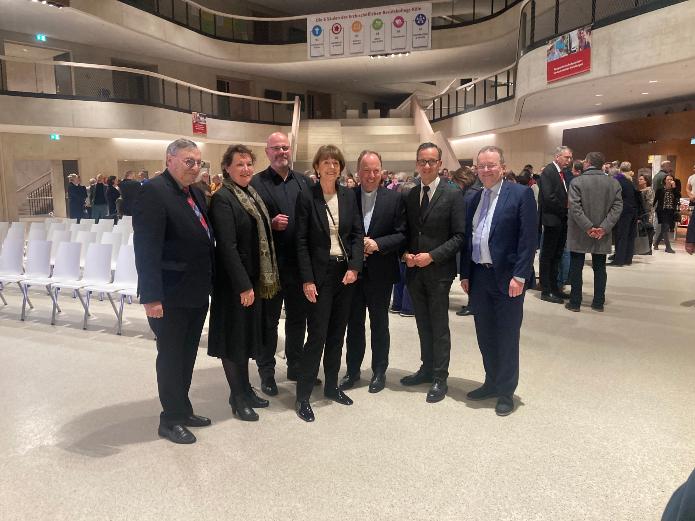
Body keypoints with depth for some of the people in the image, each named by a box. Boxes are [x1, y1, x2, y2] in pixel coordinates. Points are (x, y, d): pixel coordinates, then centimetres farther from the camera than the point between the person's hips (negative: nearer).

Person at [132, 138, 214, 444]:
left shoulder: (195, 193, 10)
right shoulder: (154, 192, -15)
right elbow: (146, 249, -21)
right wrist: (151, 297, -23)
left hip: (197, 293, 8)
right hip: (171, 296, -8)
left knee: (187, 355, 18)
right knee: (170, 356, 7)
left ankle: (183, 410, 35)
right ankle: (171, 419, 24)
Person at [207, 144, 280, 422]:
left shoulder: (252, 194, 9)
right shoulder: (222, 198, -15)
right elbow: (227, 246, -21)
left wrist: (254, 282, 8)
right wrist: (243, 285, -22)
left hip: (253, 278, 8)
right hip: (234, 281, -8)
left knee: (246, 334, 17)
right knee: (234, 336, 5)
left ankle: (245, 388, 30)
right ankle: (237, 397, 18)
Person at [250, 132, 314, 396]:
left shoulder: (305, 182, 8)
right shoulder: (256, 183, -4)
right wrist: (270, 224, -21)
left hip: (299, 262, 4)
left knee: (298, 317, 15)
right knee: (268, 319, 9)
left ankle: (295, 366, 32)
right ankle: (266, 372, 24)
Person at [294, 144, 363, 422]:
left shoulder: (348, 196, 5)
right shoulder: (306, 197, -6)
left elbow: (358, 233, 6)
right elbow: (301, 241, -8)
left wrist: (354, 266, -7)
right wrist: (307, 279, -13)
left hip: (346, 271, 5)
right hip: (320, 273, -4)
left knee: (337, 333, 13)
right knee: (317, 335, -4)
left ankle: (331, 385, 29)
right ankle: (303, 396, 9)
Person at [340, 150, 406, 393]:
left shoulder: (394, 198, -3)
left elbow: (402, 234, -5)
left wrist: (377, 243, -19)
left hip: (380, 272, -1)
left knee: (379, 324, 12)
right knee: (354, 323, 13)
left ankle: (379, 371, 28)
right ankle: (352, 370, 29)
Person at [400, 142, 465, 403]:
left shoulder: (453, 194, -7)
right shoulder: (410, 195, 8)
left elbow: (459, 236, -10)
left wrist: (432, 256, -17)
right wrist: (406, 253, -3)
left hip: (438, 271, -5)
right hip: (414, 271, 5)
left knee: (439, 327, 5)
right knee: (423, 324, 16)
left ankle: (440, 378, 17)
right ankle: (427, 368, 32)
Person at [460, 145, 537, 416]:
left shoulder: (521, 194, -6)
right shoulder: (472, 199, 11)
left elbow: (528, 239, -11)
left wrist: (519, 276, -16)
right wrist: (465, 274, 8)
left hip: (506, 277, -5)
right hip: (478, 277, 6)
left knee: (507, 337, 5)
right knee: (485, 335, 15)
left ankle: (506, 391, 20)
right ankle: (491, 383, 31)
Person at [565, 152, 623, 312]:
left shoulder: (577, 181, -9)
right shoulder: (614, 183, 2)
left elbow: (575, 207, -17)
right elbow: (617, 207, -6)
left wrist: (588, 227, -15)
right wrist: (604, 227, -10)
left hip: (579, 233, -3)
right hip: (603, 234, 3)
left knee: (576, 268, 7)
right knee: (599, 268, 13)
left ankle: (575, 302, 11)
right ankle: (598, 303, 17)